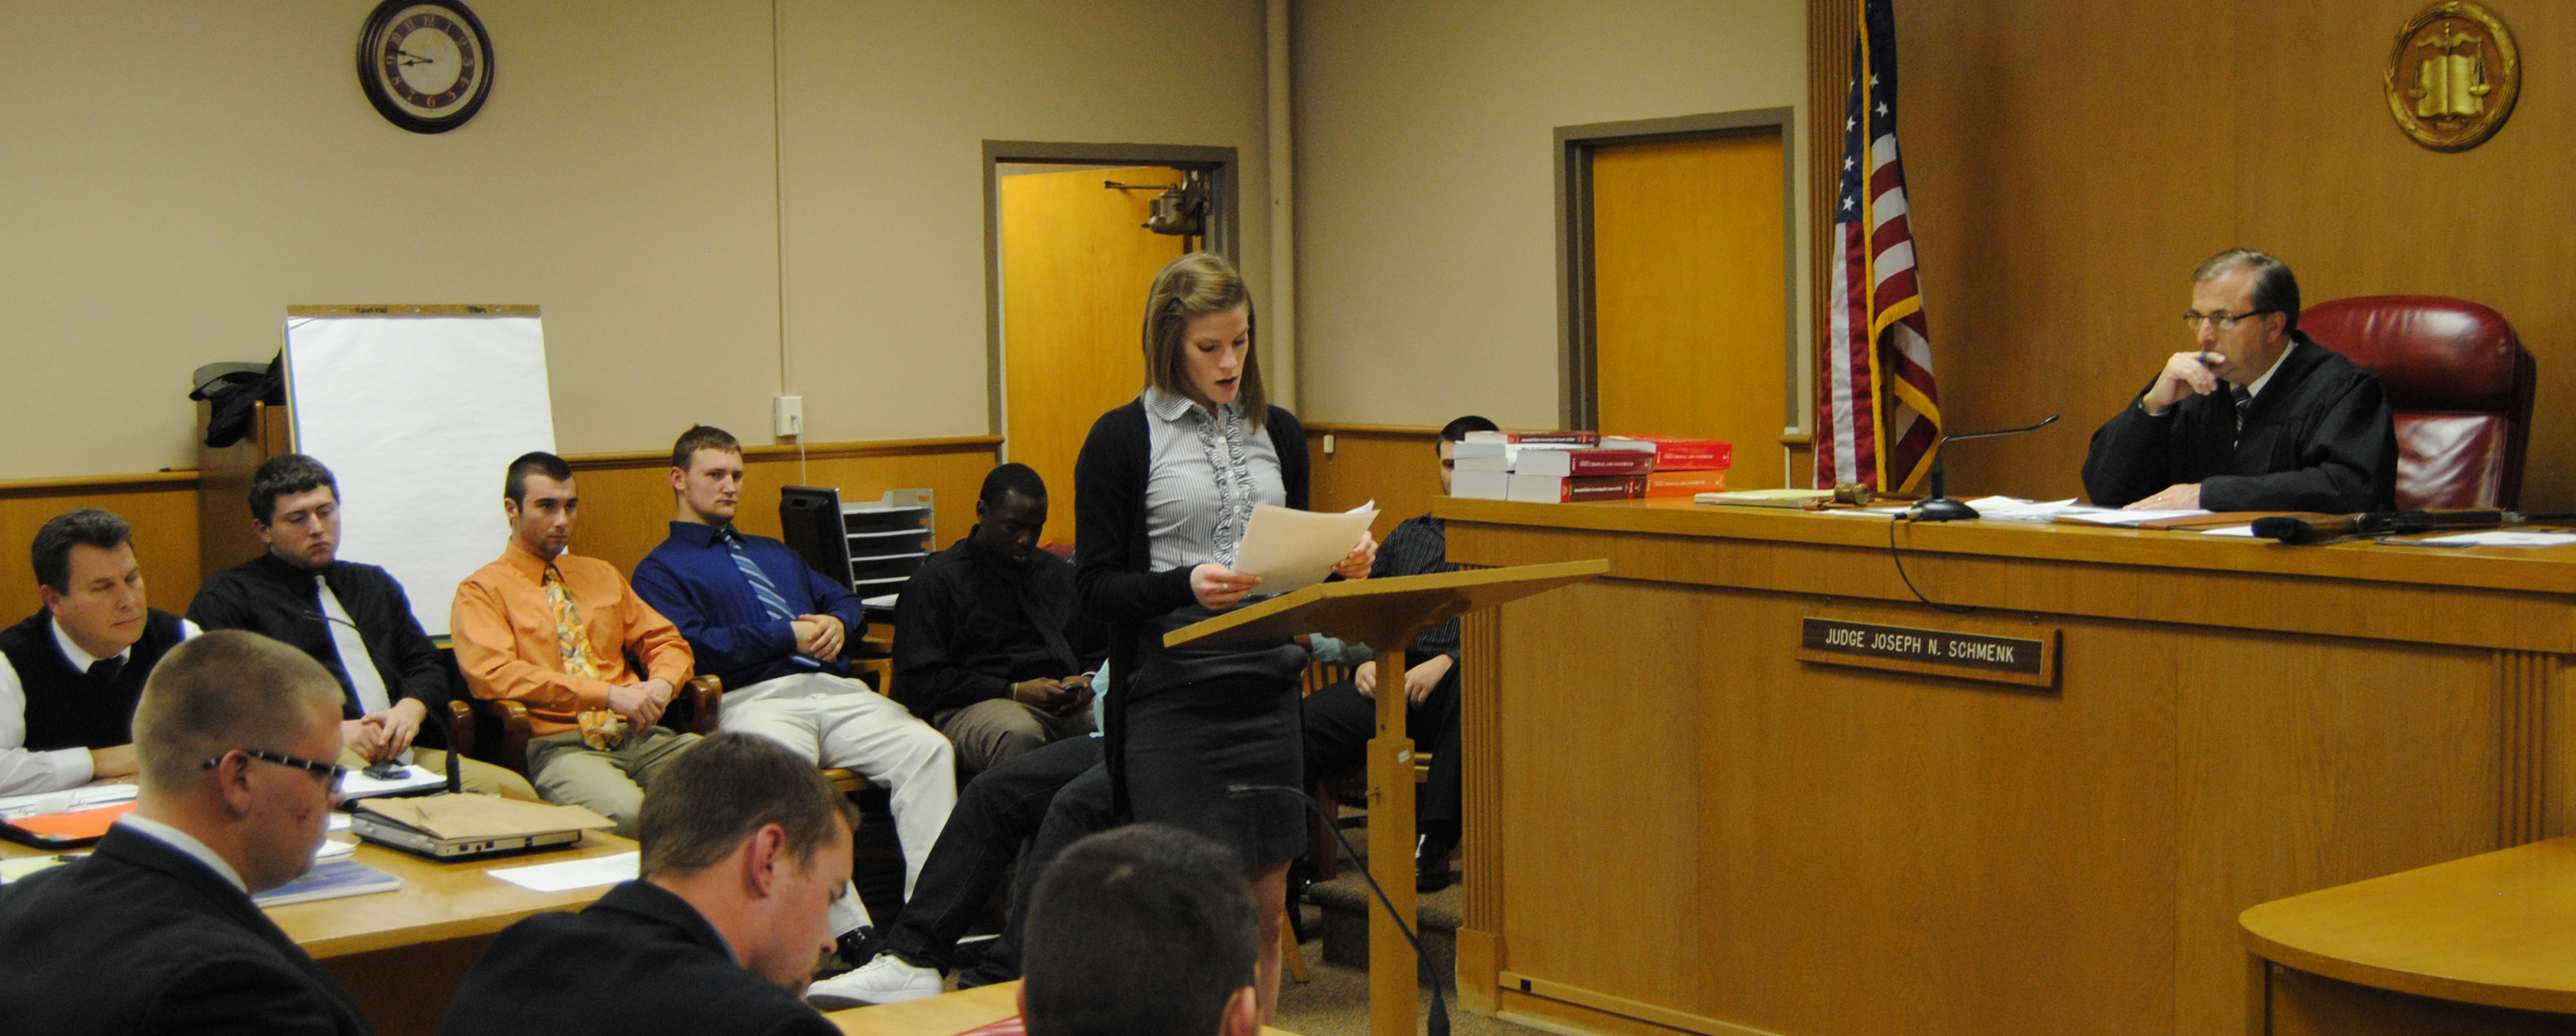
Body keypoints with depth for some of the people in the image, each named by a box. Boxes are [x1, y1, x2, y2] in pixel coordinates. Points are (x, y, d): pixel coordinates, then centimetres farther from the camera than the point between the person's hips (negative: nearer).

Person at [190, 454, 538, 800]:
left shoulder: (375, 585, 29)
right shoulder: (229, 596, 10)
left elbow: (428, 667, 26)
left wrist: (410, 708, 0)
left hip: (402, 755, 6)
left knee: (515, 791, -23)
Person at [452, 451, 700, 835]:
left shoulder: (601, 575, 27)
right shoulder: (481, 590, 7)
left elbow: (666, 641, 26)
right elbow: (493, 674, -10)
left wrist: (661, 683, -1)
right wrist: (609, 695, -15)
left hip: (640, 735, 5)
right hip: (559, 745, -5)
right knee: (625, 812, -39)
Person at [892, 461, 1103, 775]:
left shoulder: (1060, 573, 28)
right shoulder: (937, 580, 8)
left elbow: (1097, 649, 33)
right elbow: (920, 680, -1)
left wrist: (1087, 680, 6)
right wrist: (1014, 692, -9)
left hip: (1069, 704, 4)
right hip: (976, 706, -4)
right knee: (1018, 735, -42)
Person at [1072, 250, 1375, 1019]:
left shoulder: (1278, 432, 13)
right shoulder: (1123, 438, -3)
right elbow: (1095, 586, -6)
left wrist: (1341, 560, -2)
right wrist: (1185, 586, -22)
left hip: (1268, 689, 5)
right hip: (1171, 694, -5)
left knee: (1265, 910, 8)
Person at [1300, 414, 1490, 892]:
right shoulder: (1409, 535, 29)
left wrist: (1446, 663, -15)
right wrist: (1366, 660, 4)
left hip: (1463, 680, -4)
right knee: (1301, 724, -26)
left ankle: (1432, 844, -38)